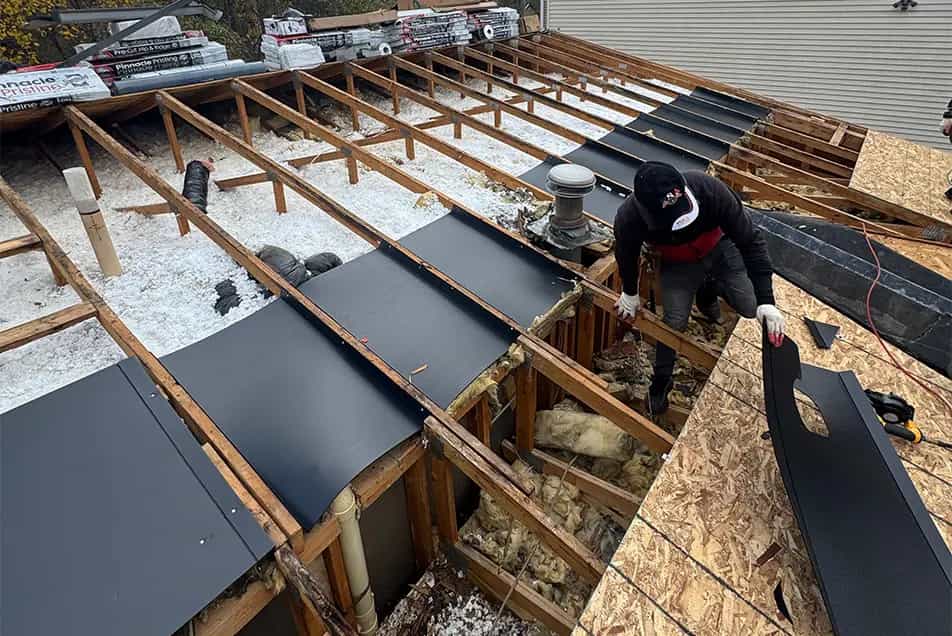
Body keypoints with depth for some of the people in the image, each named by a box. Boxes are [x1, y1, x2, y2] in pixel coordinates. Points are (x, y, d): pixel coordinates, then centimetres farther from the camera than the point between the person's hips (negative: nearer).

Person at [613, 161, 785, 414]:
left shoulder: (710, 190, -41)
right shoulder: (628, 219, -39)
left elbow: (751, 240, -31)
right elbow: (626, 255, -14)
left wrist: (766, 301, -34)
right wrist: (630, 293, 3)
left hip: (719, 250, 1)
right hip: (677, 264, -1)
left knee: (749, 307, -6)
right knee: (675, 322, -14)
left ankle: (708, 291, 29)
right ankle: (661, 379, 13)